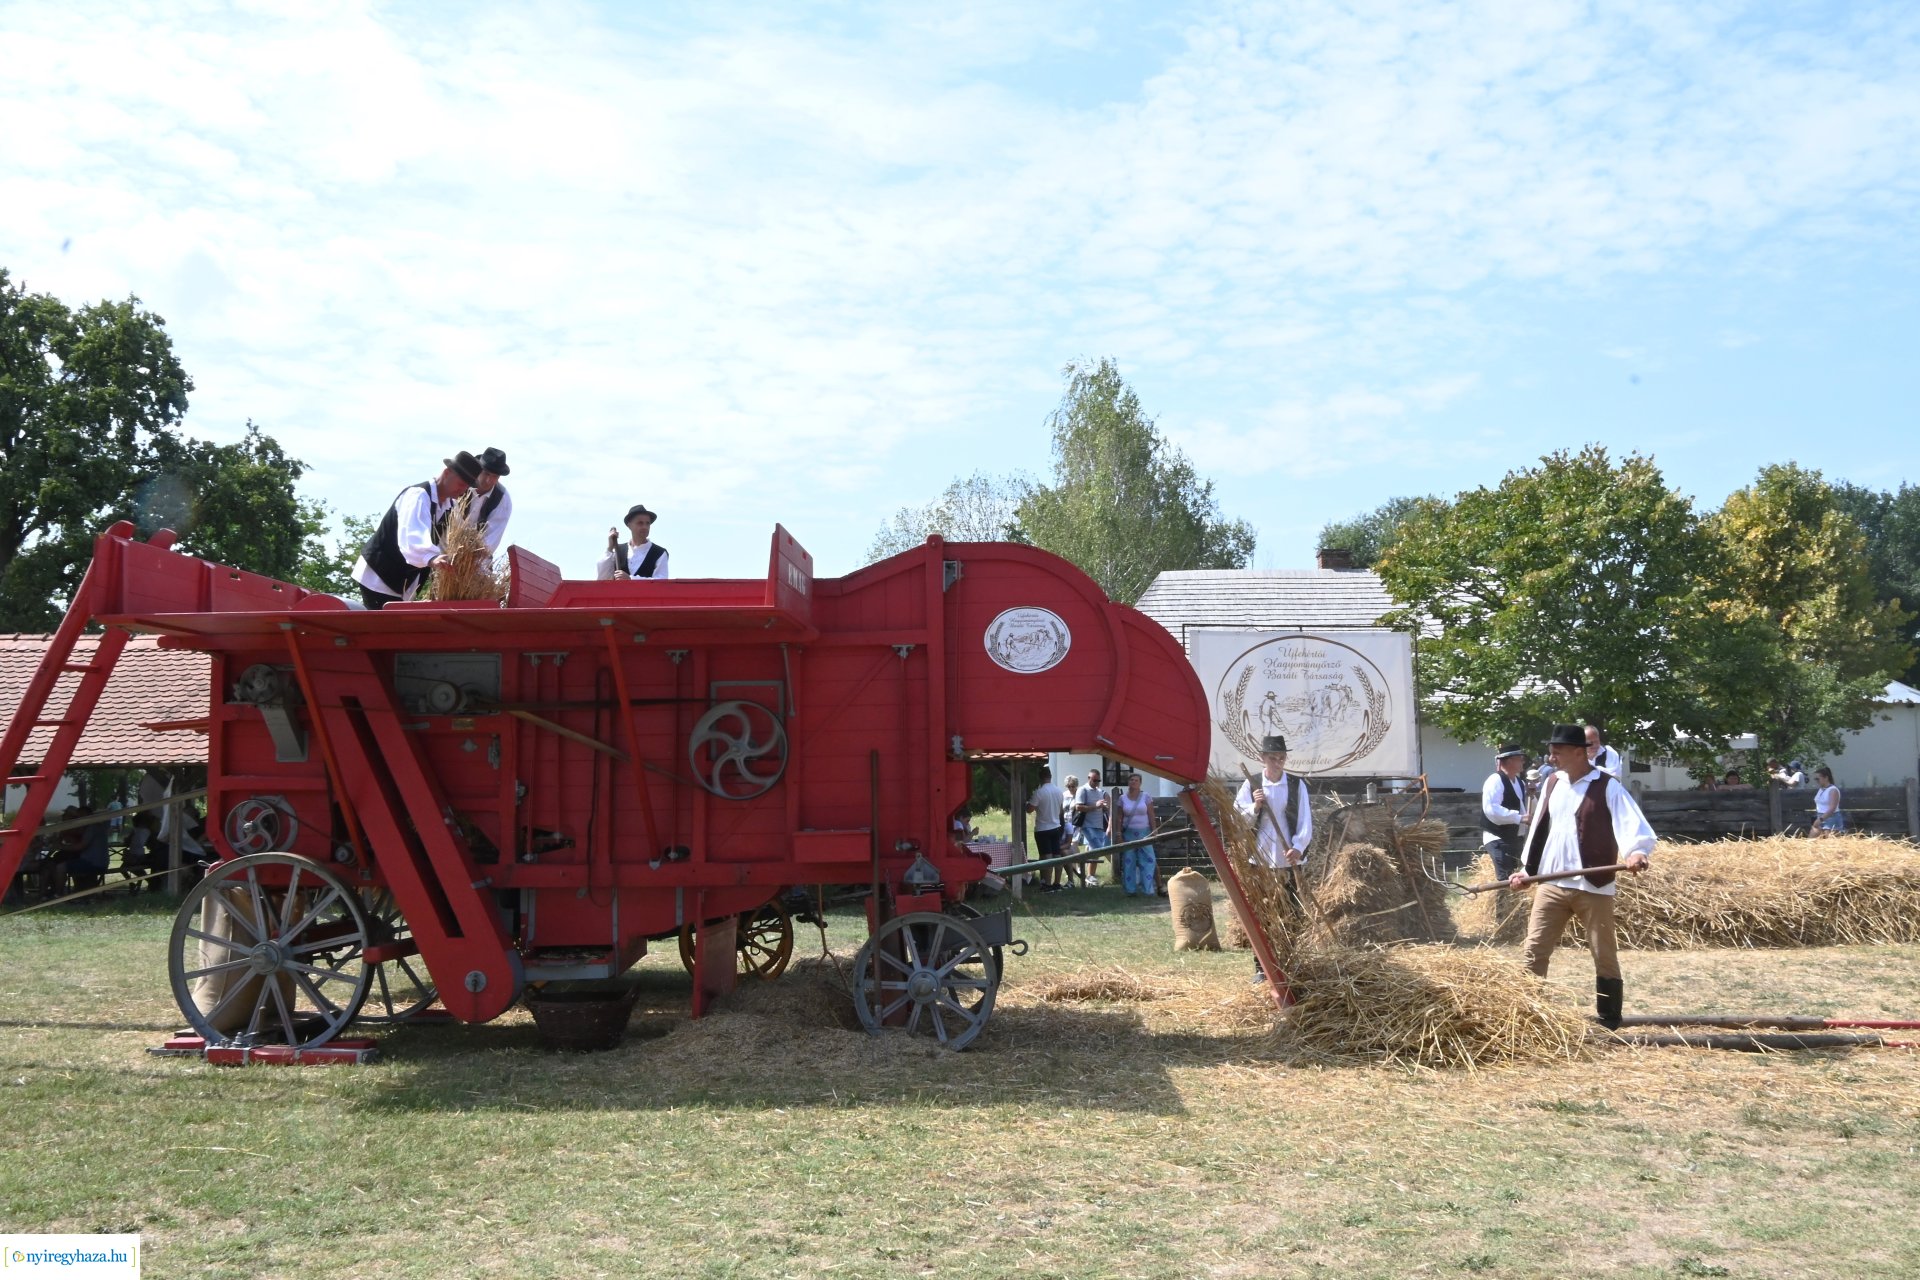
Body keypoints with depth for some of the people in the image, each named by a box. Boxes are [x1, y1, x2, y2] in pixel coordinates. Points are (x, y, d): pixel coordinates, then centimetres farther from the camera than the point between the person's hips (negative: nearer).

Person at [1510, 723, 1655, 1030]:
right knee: (1534, 953, 4)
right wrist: (1527, 869, 20)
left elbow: (1634, 825, -22)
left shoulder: (1608, 786, -10)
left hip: (1593, 887, -6)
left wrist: (1636, 852, -42)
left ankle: (1610, 1025, 14)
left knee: (1604, 957, 5)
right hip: (1551, 884, 6)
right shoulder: (1554, 782, 12)